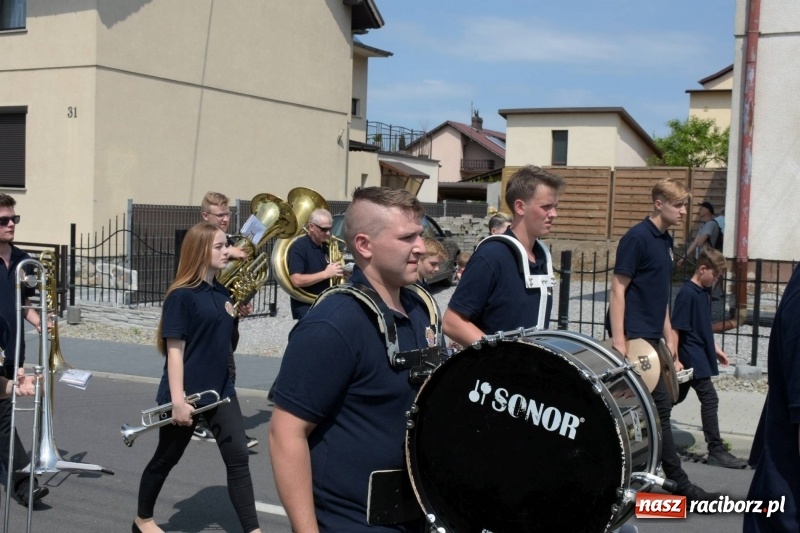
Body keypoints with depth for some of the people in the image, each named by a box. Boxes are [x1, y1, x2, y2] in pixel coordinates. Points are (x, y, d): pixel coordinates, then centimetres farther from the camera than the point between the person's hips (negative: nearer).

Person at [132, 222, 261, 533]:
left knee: (238, 458, 0)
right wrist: (178, 400, -22)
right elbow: (175, 350, -19)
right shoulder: (182, 296, -16)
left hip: (219, 389, 6)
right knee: (166, 459, 12)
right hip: (187, 393, -6)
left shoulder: (221, 292, 6)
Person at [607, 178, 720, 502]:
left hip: (650, 335, 9)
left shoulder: (666, 241, 14)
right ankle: (678, 481, 1)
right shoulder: (637, 238, -12)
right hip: (634, 335, -9)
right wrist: (618, 340, -21)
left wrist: (668, 337, 17)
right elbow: (618, 288, -15)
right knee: (660, 405, -6)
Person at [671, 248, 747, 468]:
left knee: (675, 397, 16)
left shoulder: (705, 292, 11)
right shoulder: (687, 293, -17)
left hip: (701, 355, 9)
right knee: (709, 399, -8)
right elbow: (675, 329, -18)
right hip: (692, 357, -9)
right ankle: (716, 451, -3)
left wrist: (715, 348, 21)